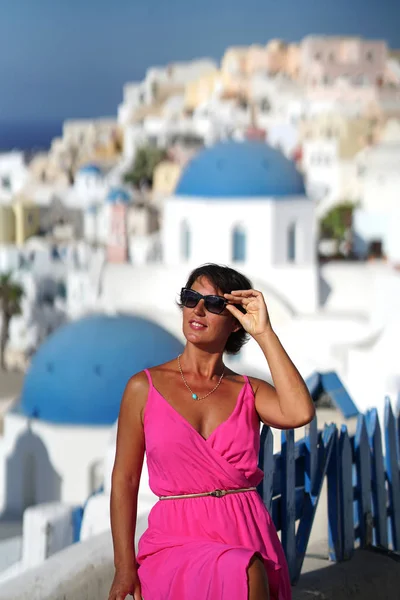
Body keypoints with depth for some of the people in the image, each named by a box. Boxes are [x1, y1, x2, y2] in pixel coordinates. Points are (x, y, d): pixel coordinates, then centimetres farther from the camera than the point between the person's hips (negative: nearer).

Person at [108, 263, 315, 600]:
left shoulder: (249, 392, 9)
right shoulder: (145, 388, 6)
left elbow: (299, 413, -14)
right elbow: (125, 479, 6)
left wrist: (264, 333, -8)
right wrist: (125, 566, -3)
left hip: (251, 542, 2)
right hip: (178, 539, -2)